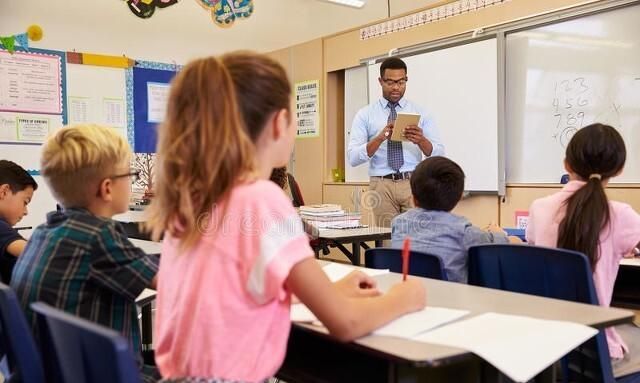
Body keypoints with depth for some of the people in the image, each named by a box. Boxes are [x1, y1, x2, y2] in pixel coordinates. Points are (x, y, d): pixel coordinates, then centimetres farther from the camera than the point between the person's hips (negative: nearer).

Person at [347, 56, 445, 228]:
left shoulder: (420, 113, 8)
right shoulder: (365, 114, 5)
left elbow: (438, 154, 1)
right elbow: (353, 158, -6)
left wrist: (421, 140, -20)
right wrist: (380, 138, -21)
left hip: (413, 183, 1)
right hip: (382, 185, 0)